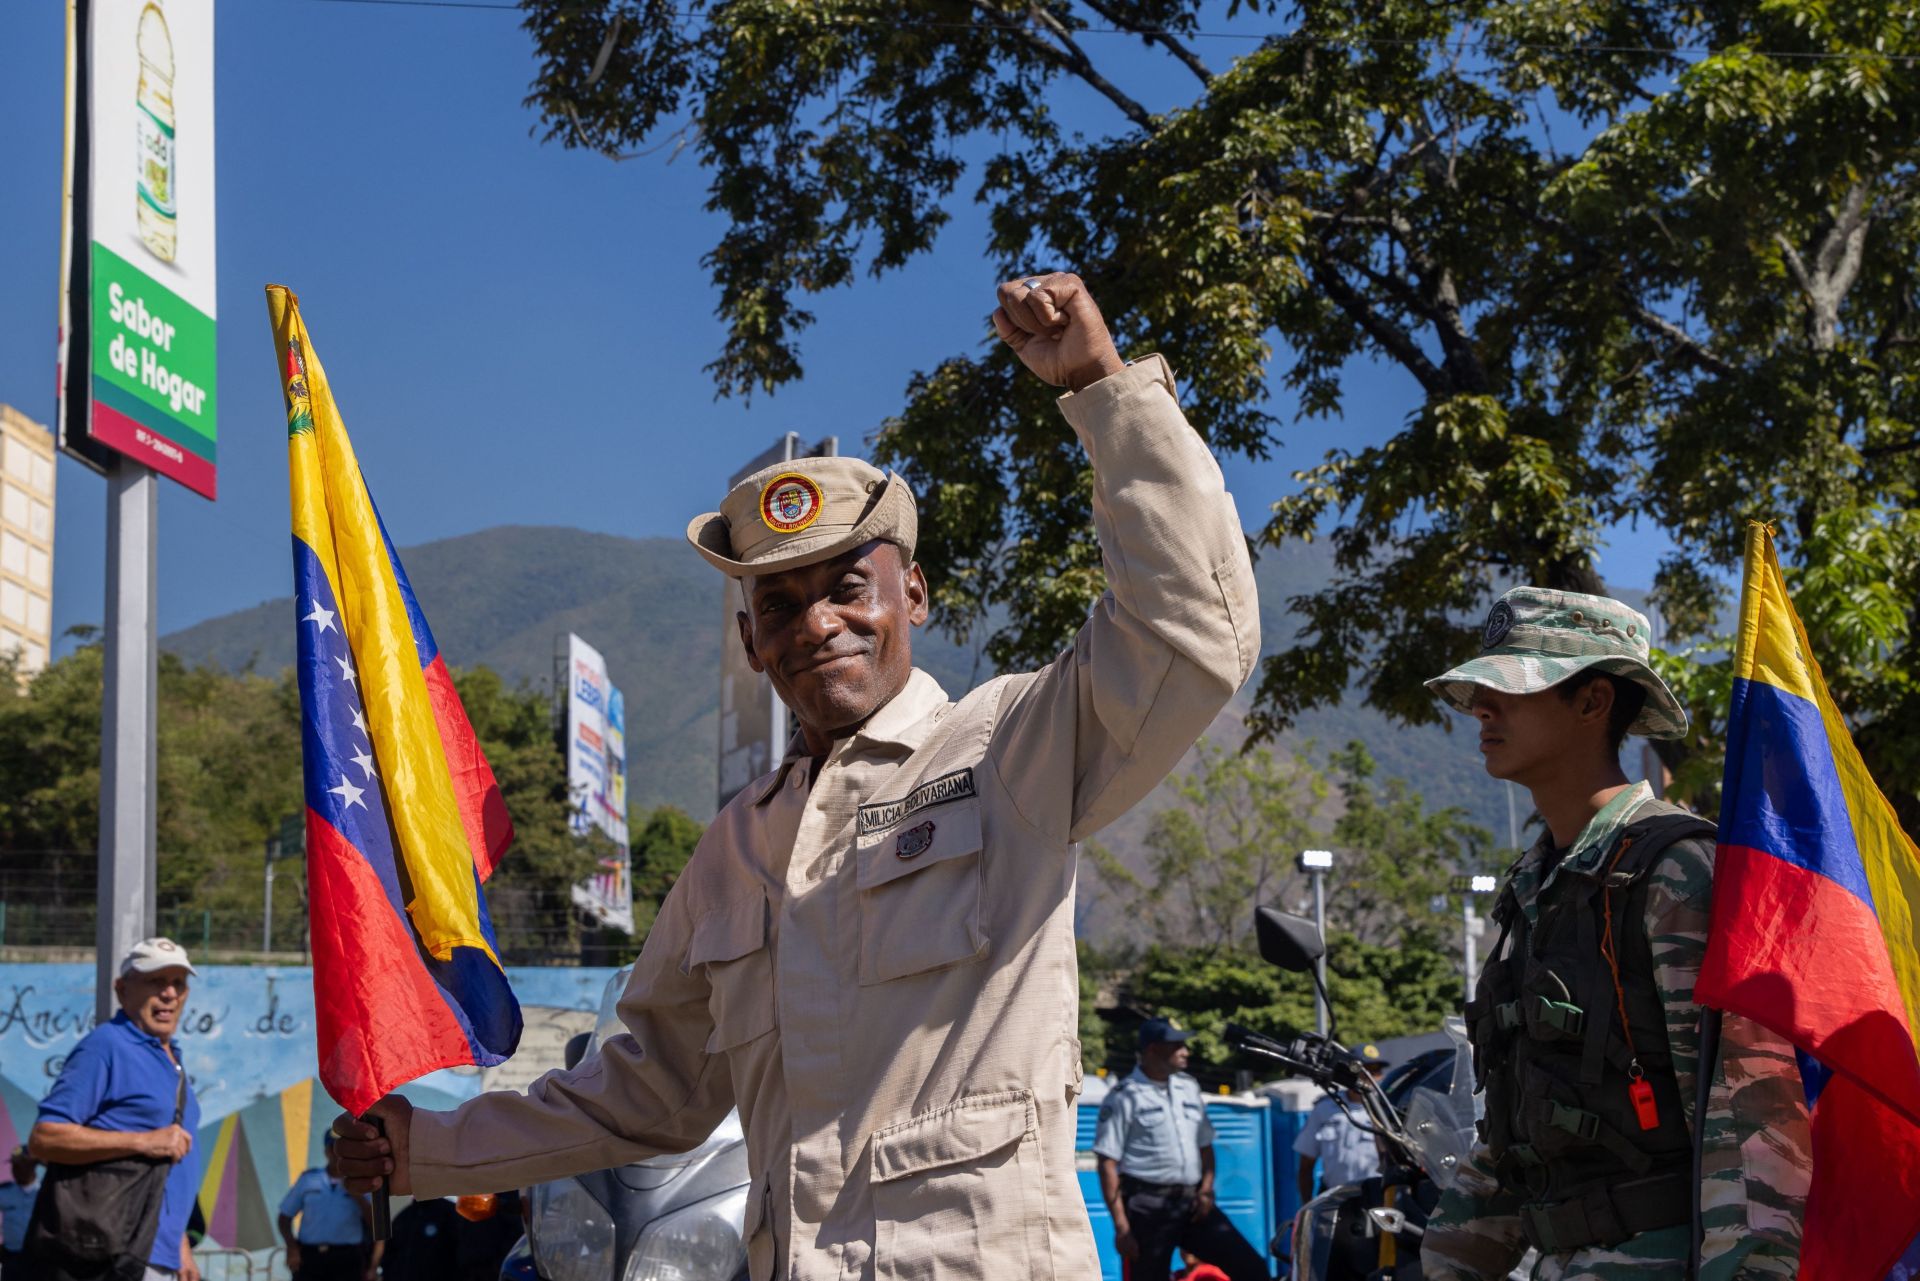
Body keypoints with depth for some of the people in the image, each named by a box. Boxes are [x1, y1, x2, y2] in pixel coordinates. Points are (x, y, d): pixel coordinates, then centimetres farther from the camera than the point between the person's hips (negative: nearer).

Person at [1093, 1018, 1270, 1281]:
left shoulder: (1189, 1087, 14)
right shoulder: (1124, 1097, -6)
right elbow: (1108, 1164, -9)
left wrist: (1206, 1189, 2)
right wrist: (1121, 1226, -15)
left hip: (1193, 1203, 6)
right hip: (1148, 1208, -6)